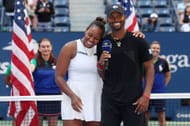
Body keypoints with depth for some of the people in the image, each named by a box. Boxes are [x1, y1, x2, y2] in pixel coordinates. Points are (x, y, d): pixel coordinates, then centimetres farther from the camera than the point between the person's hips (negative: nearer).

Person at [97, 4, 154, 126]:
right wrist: (101, 65, -11)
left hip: (134, 101, -2)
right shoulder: (102, 43, 6)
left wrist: (146, 95, -10)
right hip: (109, 100, 3)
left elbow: (149, 68, 0)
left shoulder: (138, 41, -3)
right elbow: (102, 76, 12)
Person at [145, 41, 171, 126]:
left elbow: (168, 76, 13)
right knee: (146, 115, 5)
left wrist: (163, 85, 5)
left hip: (160, 93, 0)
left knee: (161, 116, 4)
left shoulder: (163, 62, 0)